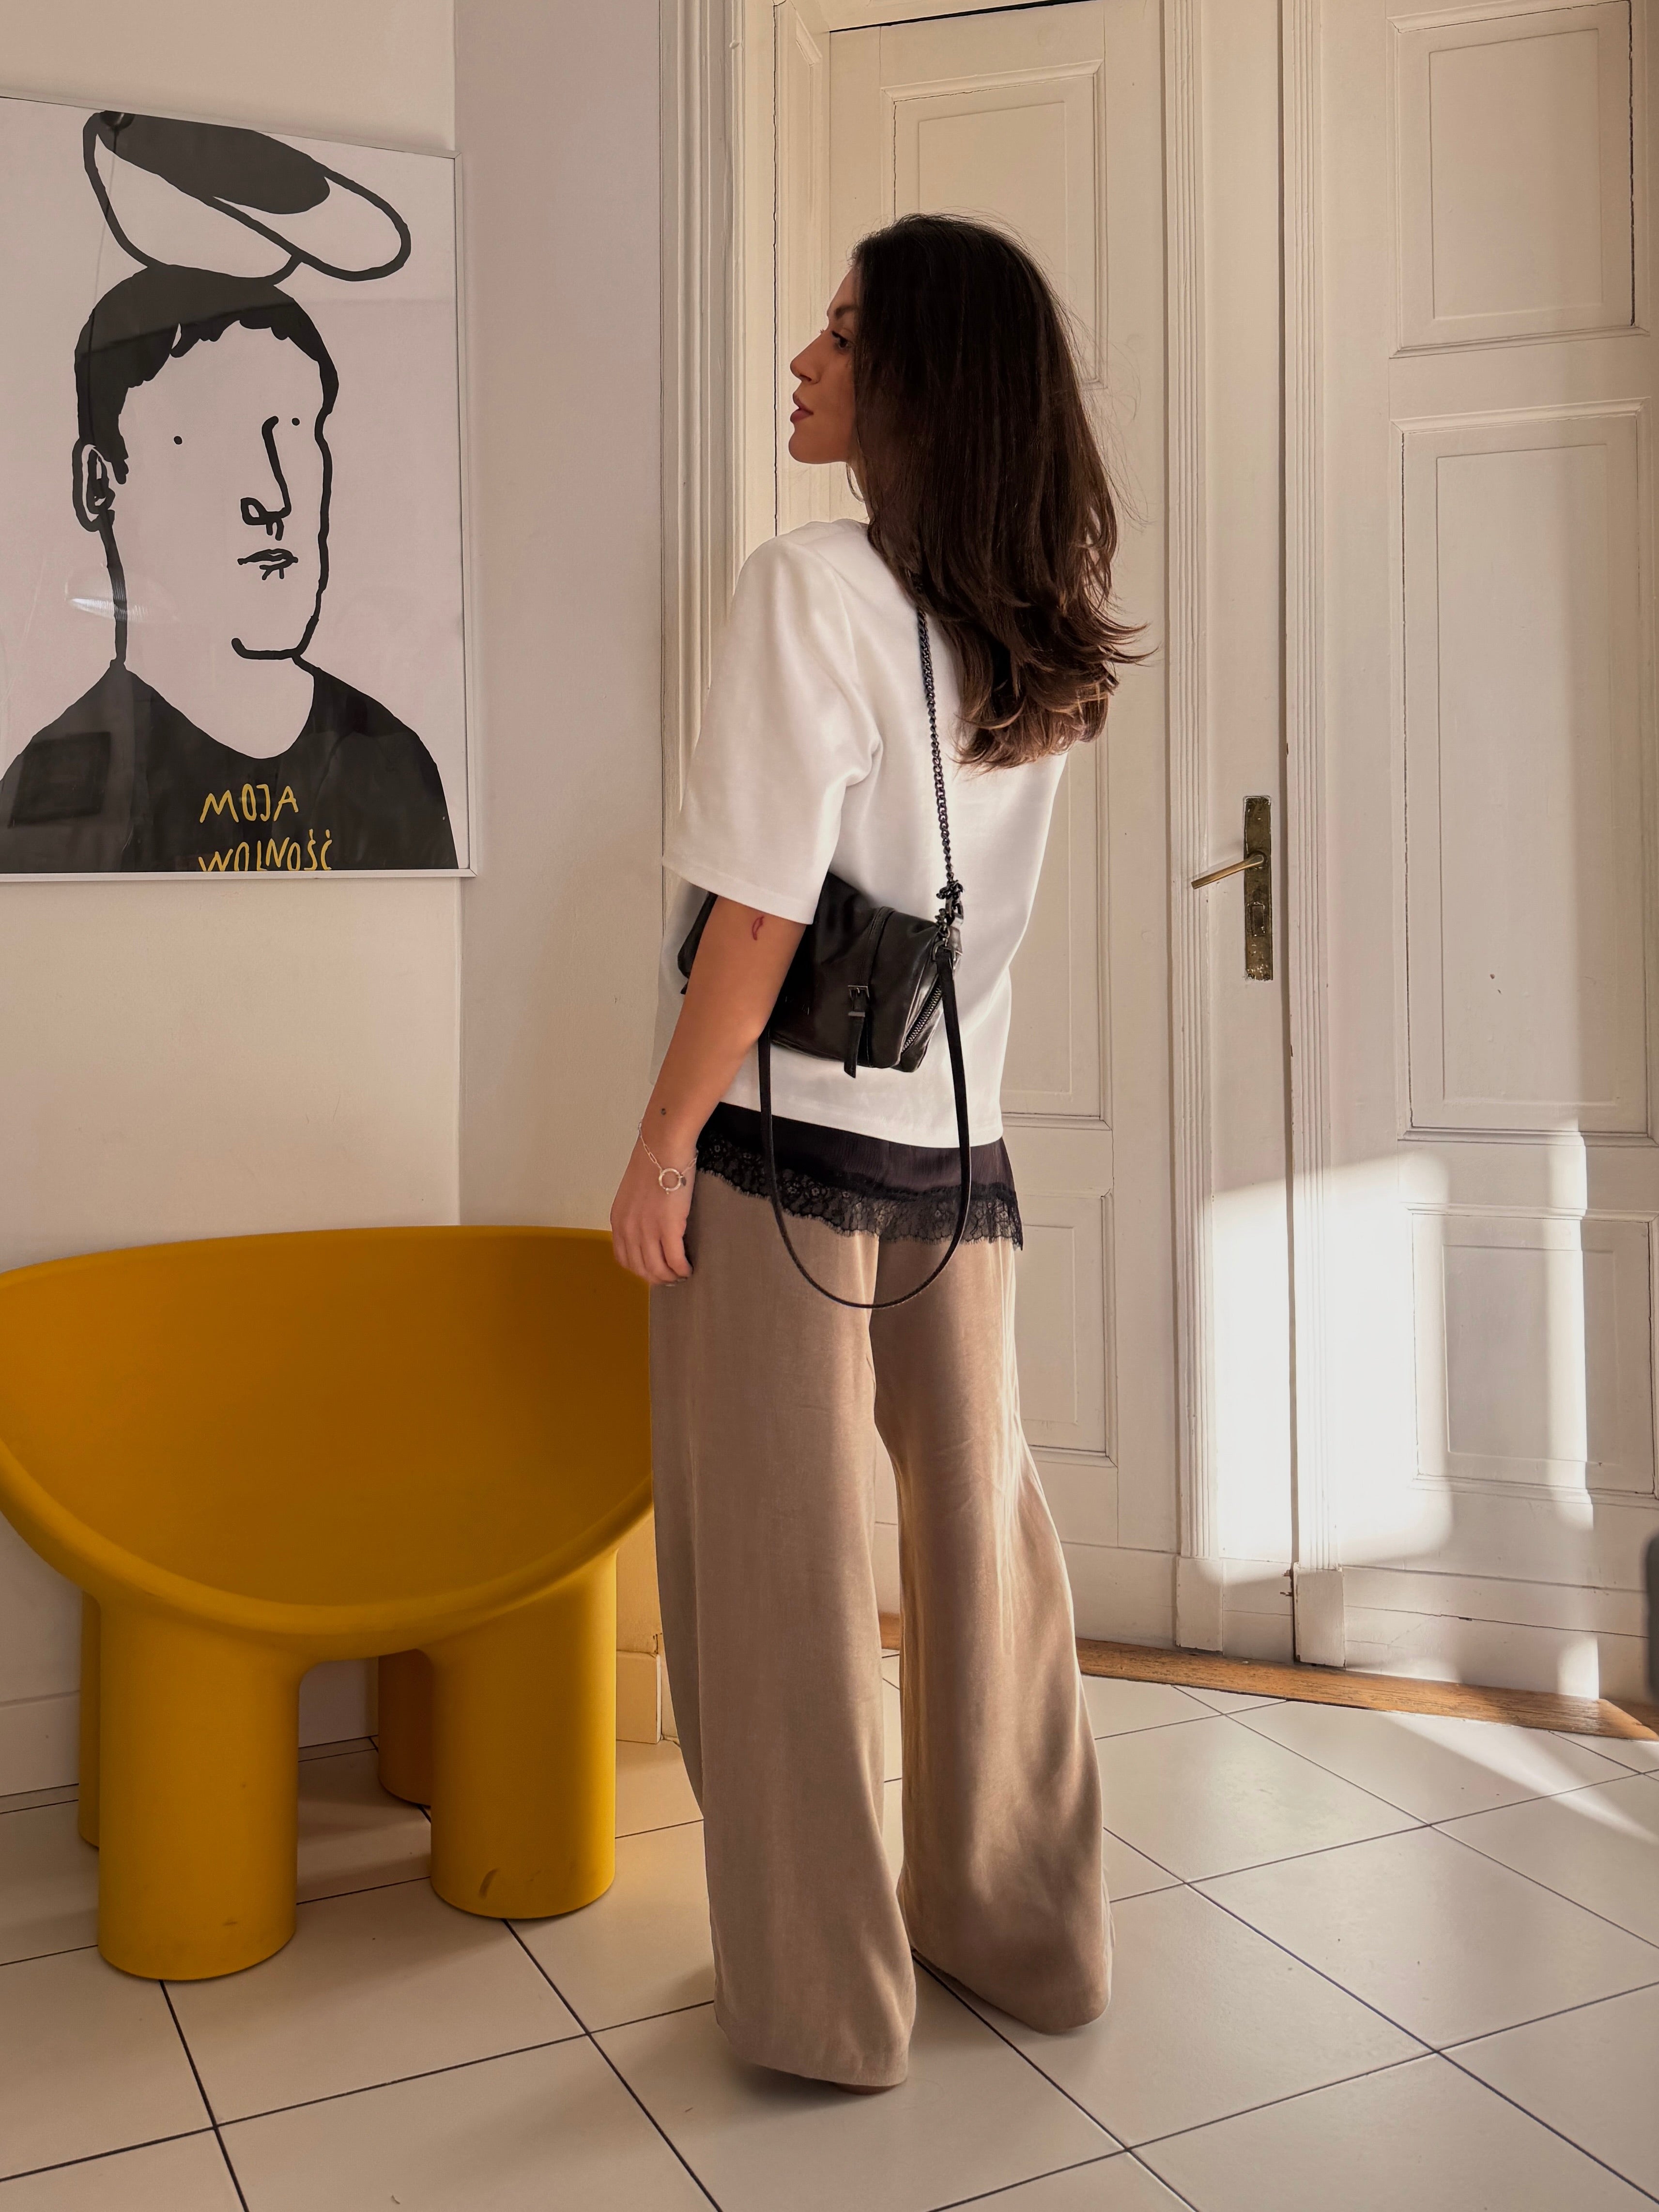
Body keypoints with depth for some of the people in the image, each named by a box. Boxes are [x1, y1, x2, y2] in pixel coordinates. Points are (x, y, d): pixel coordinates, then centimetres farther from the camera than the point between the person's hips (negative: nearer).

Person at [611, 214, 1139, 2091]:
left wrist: (661, 1145, -11)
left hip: (788, 1141, -7)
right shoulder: (1039, 636, 7)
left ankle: (819, 1996, 20)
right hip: (959, 1145, 7)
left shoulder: (812, 585, -13)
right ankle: (1020, 1933, 31)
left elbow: (761, 909, -17)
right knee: (978, 1538, 16)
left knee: (783, 1568, 6)